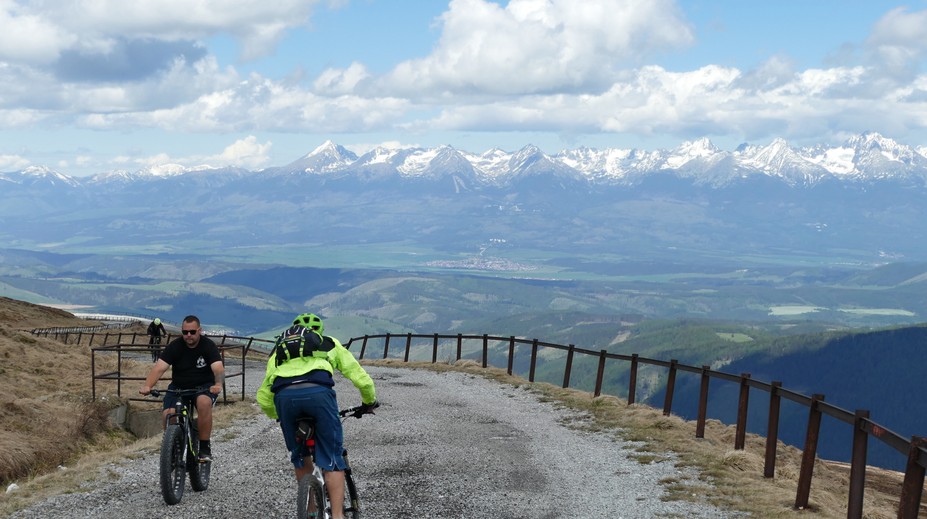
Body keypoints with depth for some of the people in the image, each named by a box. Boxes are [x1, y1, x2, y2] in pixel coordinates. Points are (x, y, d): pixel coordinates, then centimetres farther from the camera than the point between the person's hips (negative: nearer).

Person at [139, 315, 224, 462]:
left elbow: (218, 368, -25)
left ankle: (204, 447, -22)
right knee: (168, 415, -24)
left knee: (204, 403, -36)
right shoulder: (174, 346, -8)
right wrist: (147, 386, -38)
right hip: (178, 387, 2)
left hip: (204, 387, -2)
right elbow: (159, 367, -20)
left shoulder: (208, 346, -10)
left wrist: (218, 384, -47)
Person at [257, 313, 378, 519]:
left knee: (299, 456, 24)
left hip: (283, 395, 2)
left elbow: (263, 397, 31)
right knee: (332, 458, 8)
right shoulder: (329, 343, 33)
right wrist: (369, 402, 48)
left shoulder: (279, 351, 38)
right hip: (318, 392, -2)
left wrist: (279, 416, 50)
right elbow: (361, 379, 29)